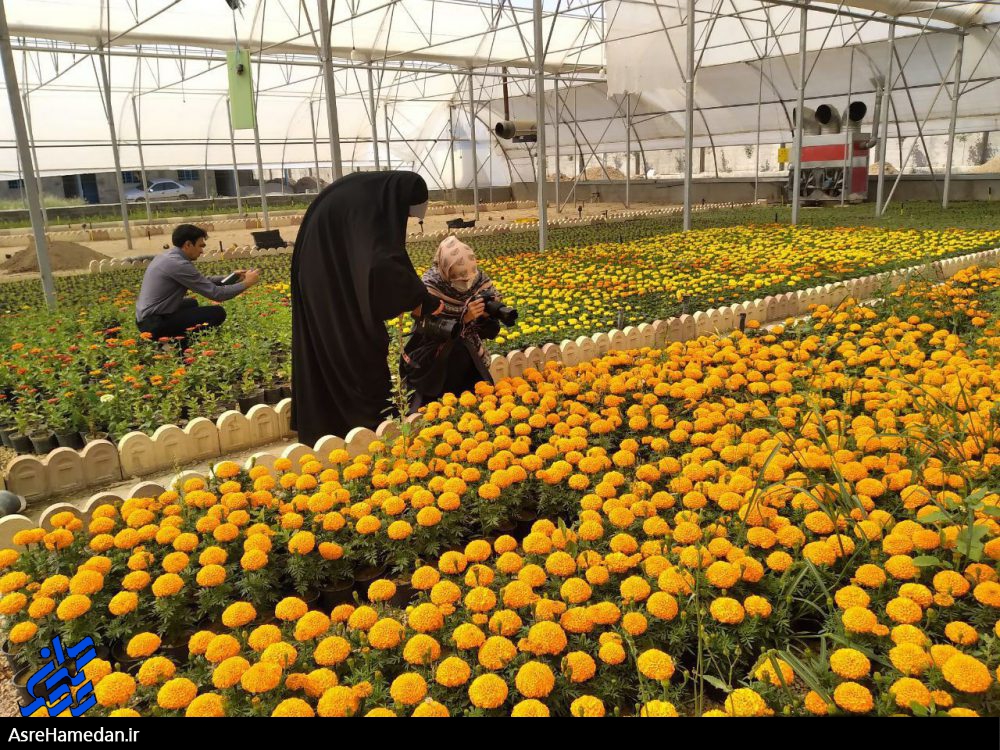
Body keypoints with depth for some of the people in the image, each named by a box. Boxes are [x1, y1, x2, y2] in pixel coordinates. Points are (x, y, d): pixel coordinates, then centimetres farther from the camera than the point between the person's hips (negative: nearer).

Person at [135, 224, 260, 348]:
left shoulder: (167, 256, 11)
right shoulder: (179, 264, -18)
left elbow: (202, 281, 19)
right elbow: (216, 294, -17)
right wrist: (246, 283, -6)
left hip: (146, 320, 10)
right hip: (157, 324, -10)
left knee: (192, 303, 34)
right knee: (218, 312, -11)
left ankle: (174, 338, 14)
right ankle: (178, 342, -6)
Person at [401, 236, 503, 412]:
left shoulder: (480, 282, -9)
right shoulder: (430, 290, -20)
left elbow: (490, 333, -4)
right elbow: (430, 336, -24)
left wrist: (486, 316, -25)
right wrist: (464, 318, -33)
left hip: (469, 364, 4)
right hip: (434, 368, -3)